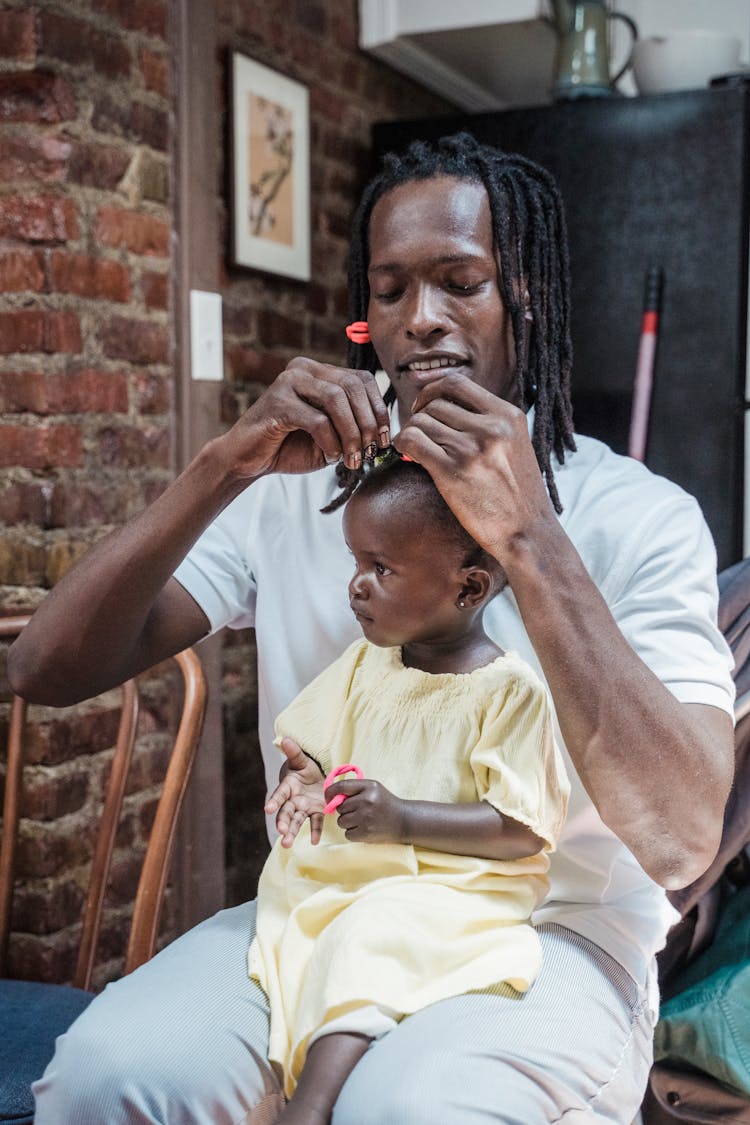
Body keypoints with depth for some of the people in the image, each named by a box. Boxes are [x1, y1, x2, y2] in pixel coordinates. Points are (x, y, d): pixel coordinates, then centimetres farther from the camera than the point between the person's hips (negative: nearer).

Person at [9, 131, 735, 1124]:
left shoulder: (641, 516, -6)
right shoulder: (292, 483, 4)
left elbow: (681, 840, -20)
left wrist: (529, 538, -26)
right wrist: (223, 466, -19)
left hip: (548, 930, -2)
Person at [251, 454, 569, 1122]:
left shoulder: (512, 690, -8)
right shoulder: (365, 662, 12)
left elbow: (524, 832, -12)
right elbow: (309, 746, 22)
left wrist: (404, 820, -20)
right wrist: (305, 783, -4)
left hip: (453, 885, -6)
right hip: (339, 873, 7)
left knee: (370, 935, -33)